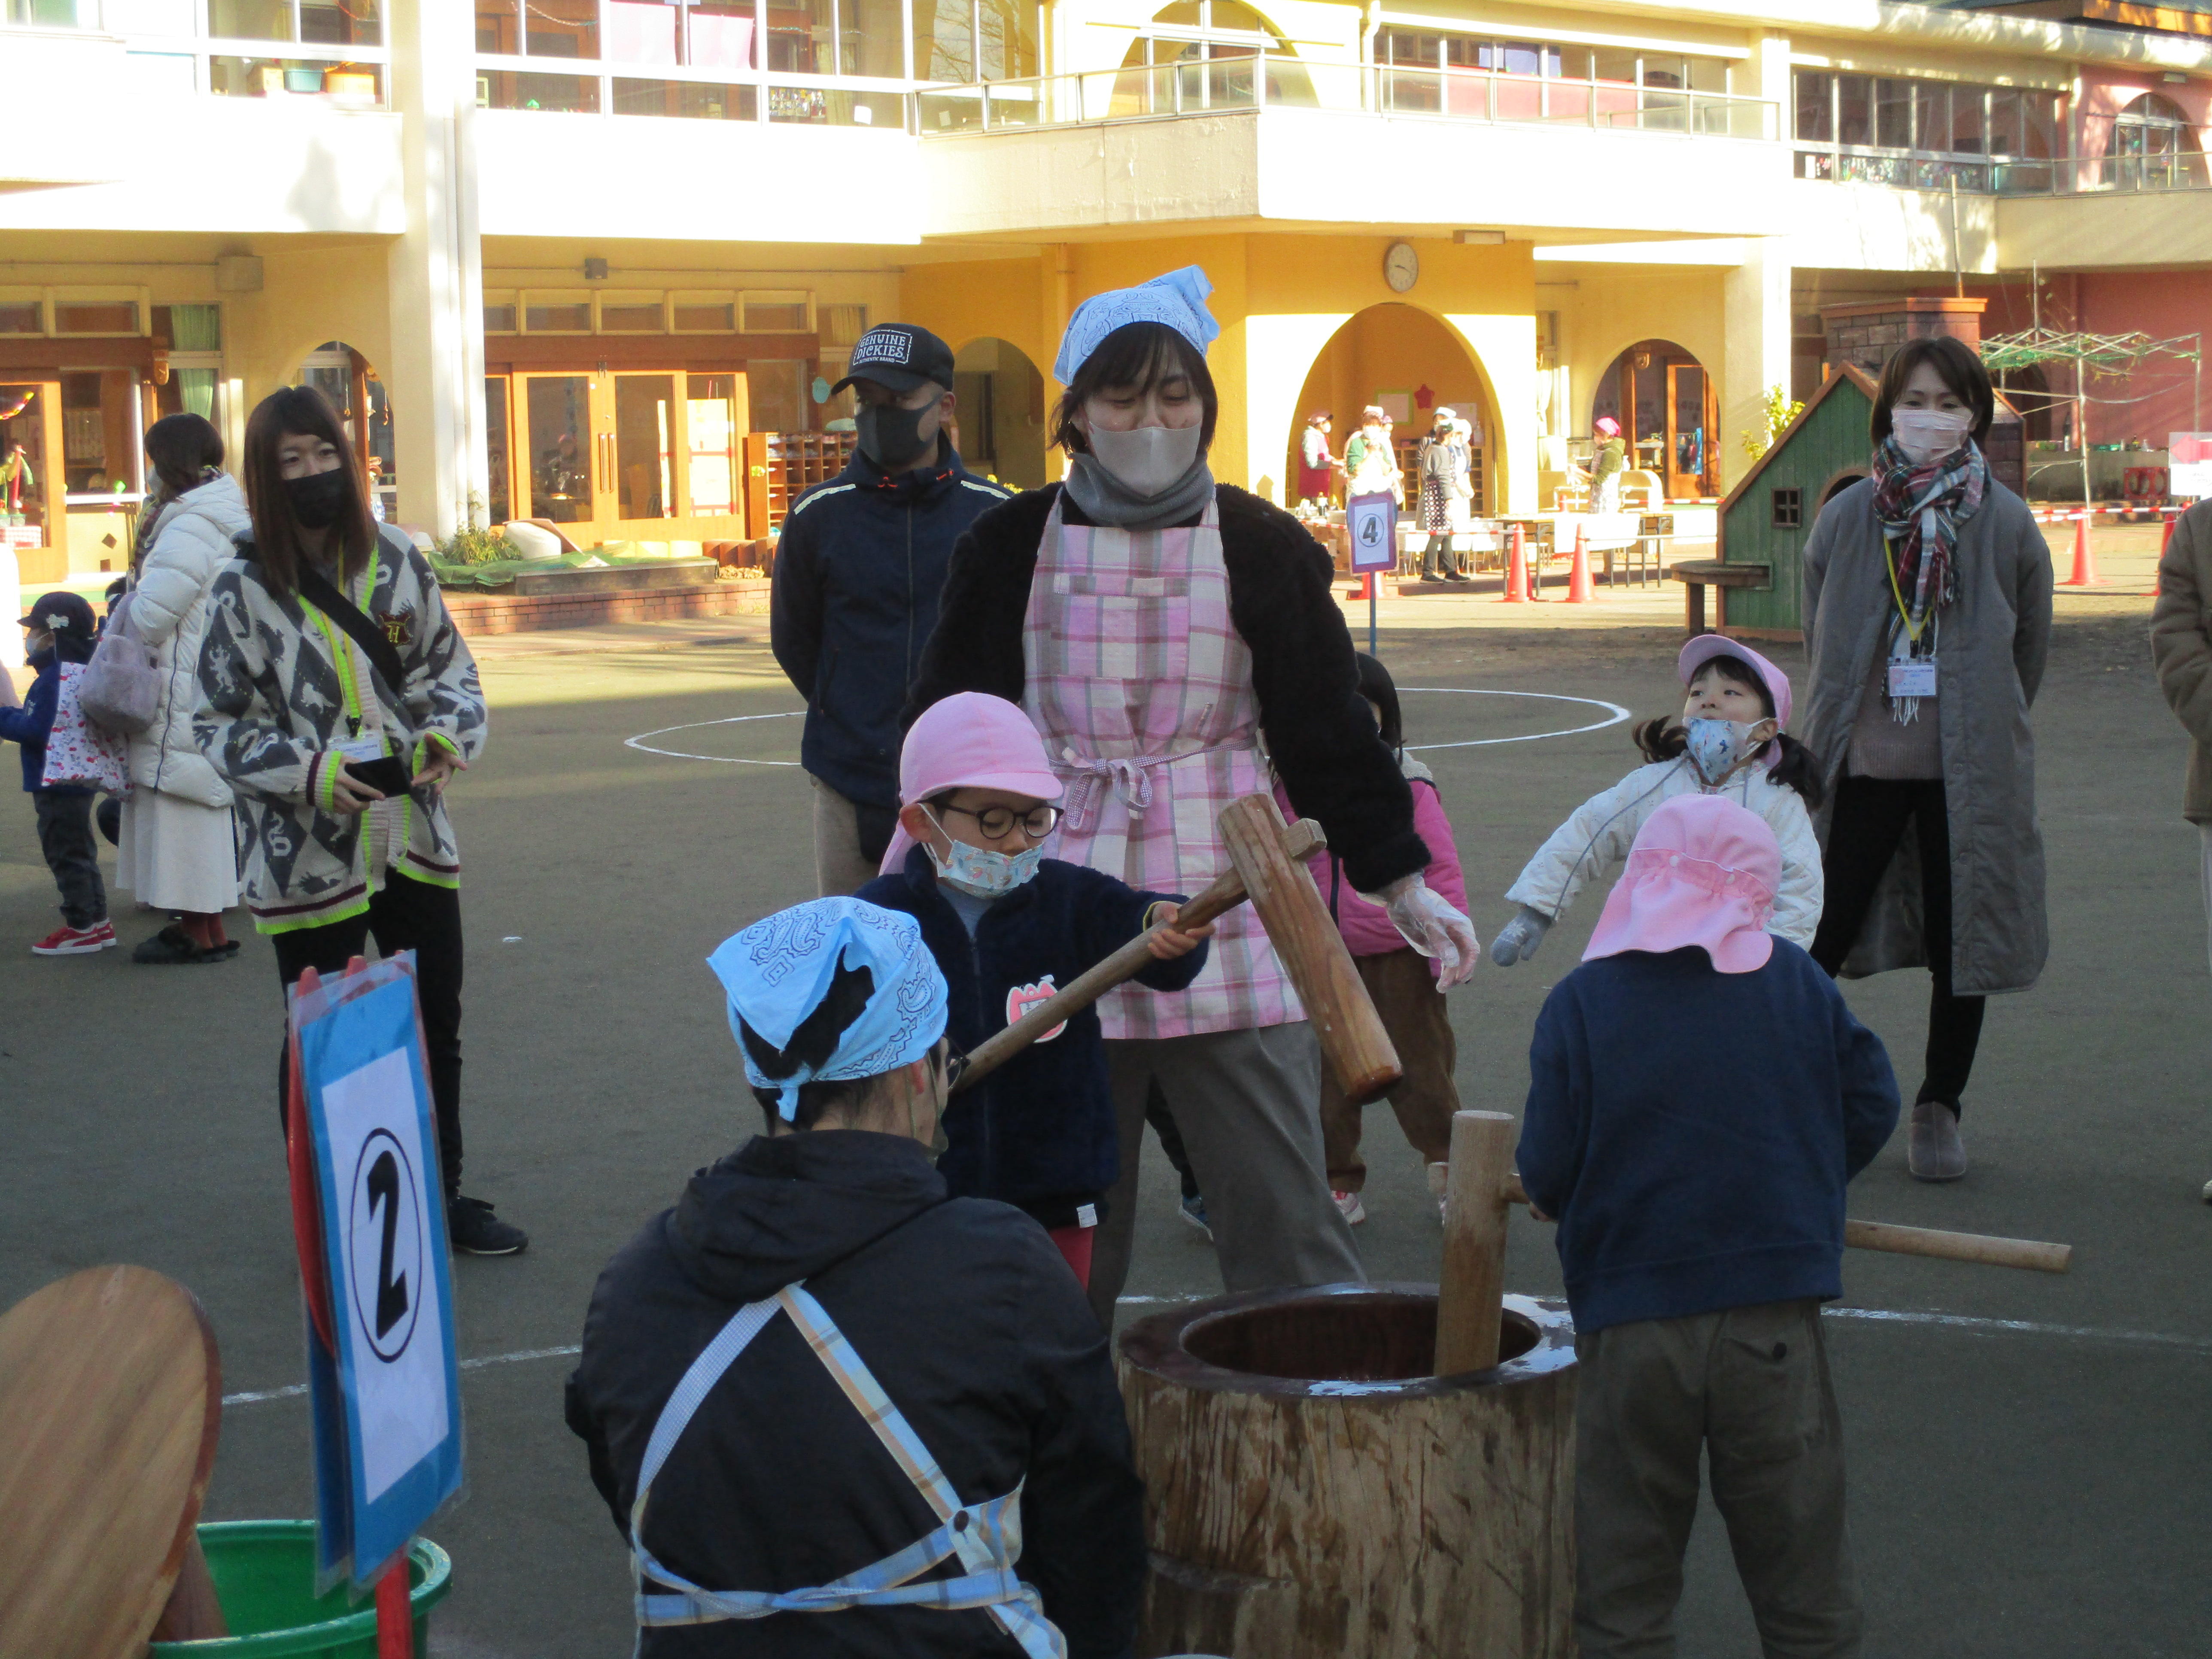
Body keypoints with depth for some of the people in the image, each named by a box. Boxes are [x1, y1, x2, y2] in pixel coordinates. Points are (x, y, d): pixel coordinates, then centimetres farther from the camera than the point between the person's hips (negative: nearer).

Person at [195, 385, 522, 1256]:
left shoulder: (395, 561, 1)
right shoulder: (244, 588, -8)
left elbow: (451, 667, 10)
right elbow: (218, 725, -5)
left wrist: (447, 733, -11)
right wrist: (309, 771, -20)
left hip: (416, 843, 4)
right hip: (306, 861, -4)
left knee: (436, 1034, 15)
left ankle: (442, 1197, 31)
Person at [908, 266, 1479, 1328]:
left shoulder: (1260, 548, 3)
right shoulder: (1013, 546, 5)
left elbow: (1329, 726, 7)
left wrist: (1402, 884, 5)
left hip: (1227, 898, -1)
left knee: (1280, 1201, -2)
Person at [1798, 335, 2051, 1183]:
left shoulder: (2006, 522, -4)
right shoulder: (1848, 517, -1)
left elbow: (2031, 646, 8)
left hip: (1970, 770, 0)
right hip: (1862, 763, 0)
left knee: (1962, 943, 8)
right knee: (1816, 939, 1)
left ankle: (1939, 1109, 24)